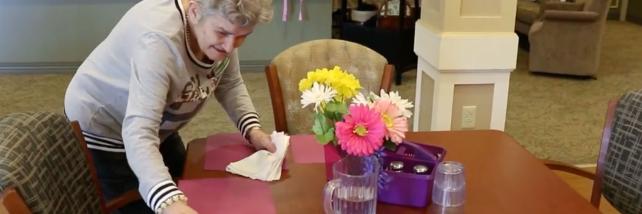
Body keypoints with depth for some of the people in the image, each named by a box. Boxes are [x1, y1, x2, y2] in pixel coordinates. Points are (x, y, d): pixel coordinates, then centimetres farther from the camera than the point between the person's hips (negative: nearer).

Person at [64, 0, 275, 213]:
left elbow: (230, 84, 0)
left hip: (154, 124, 7)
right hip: (101, 127, -7)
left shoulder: (220, 24, -15)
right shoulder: (159, 39, -39)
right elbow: (138, 134, -47)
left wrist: (252, 130, -17)